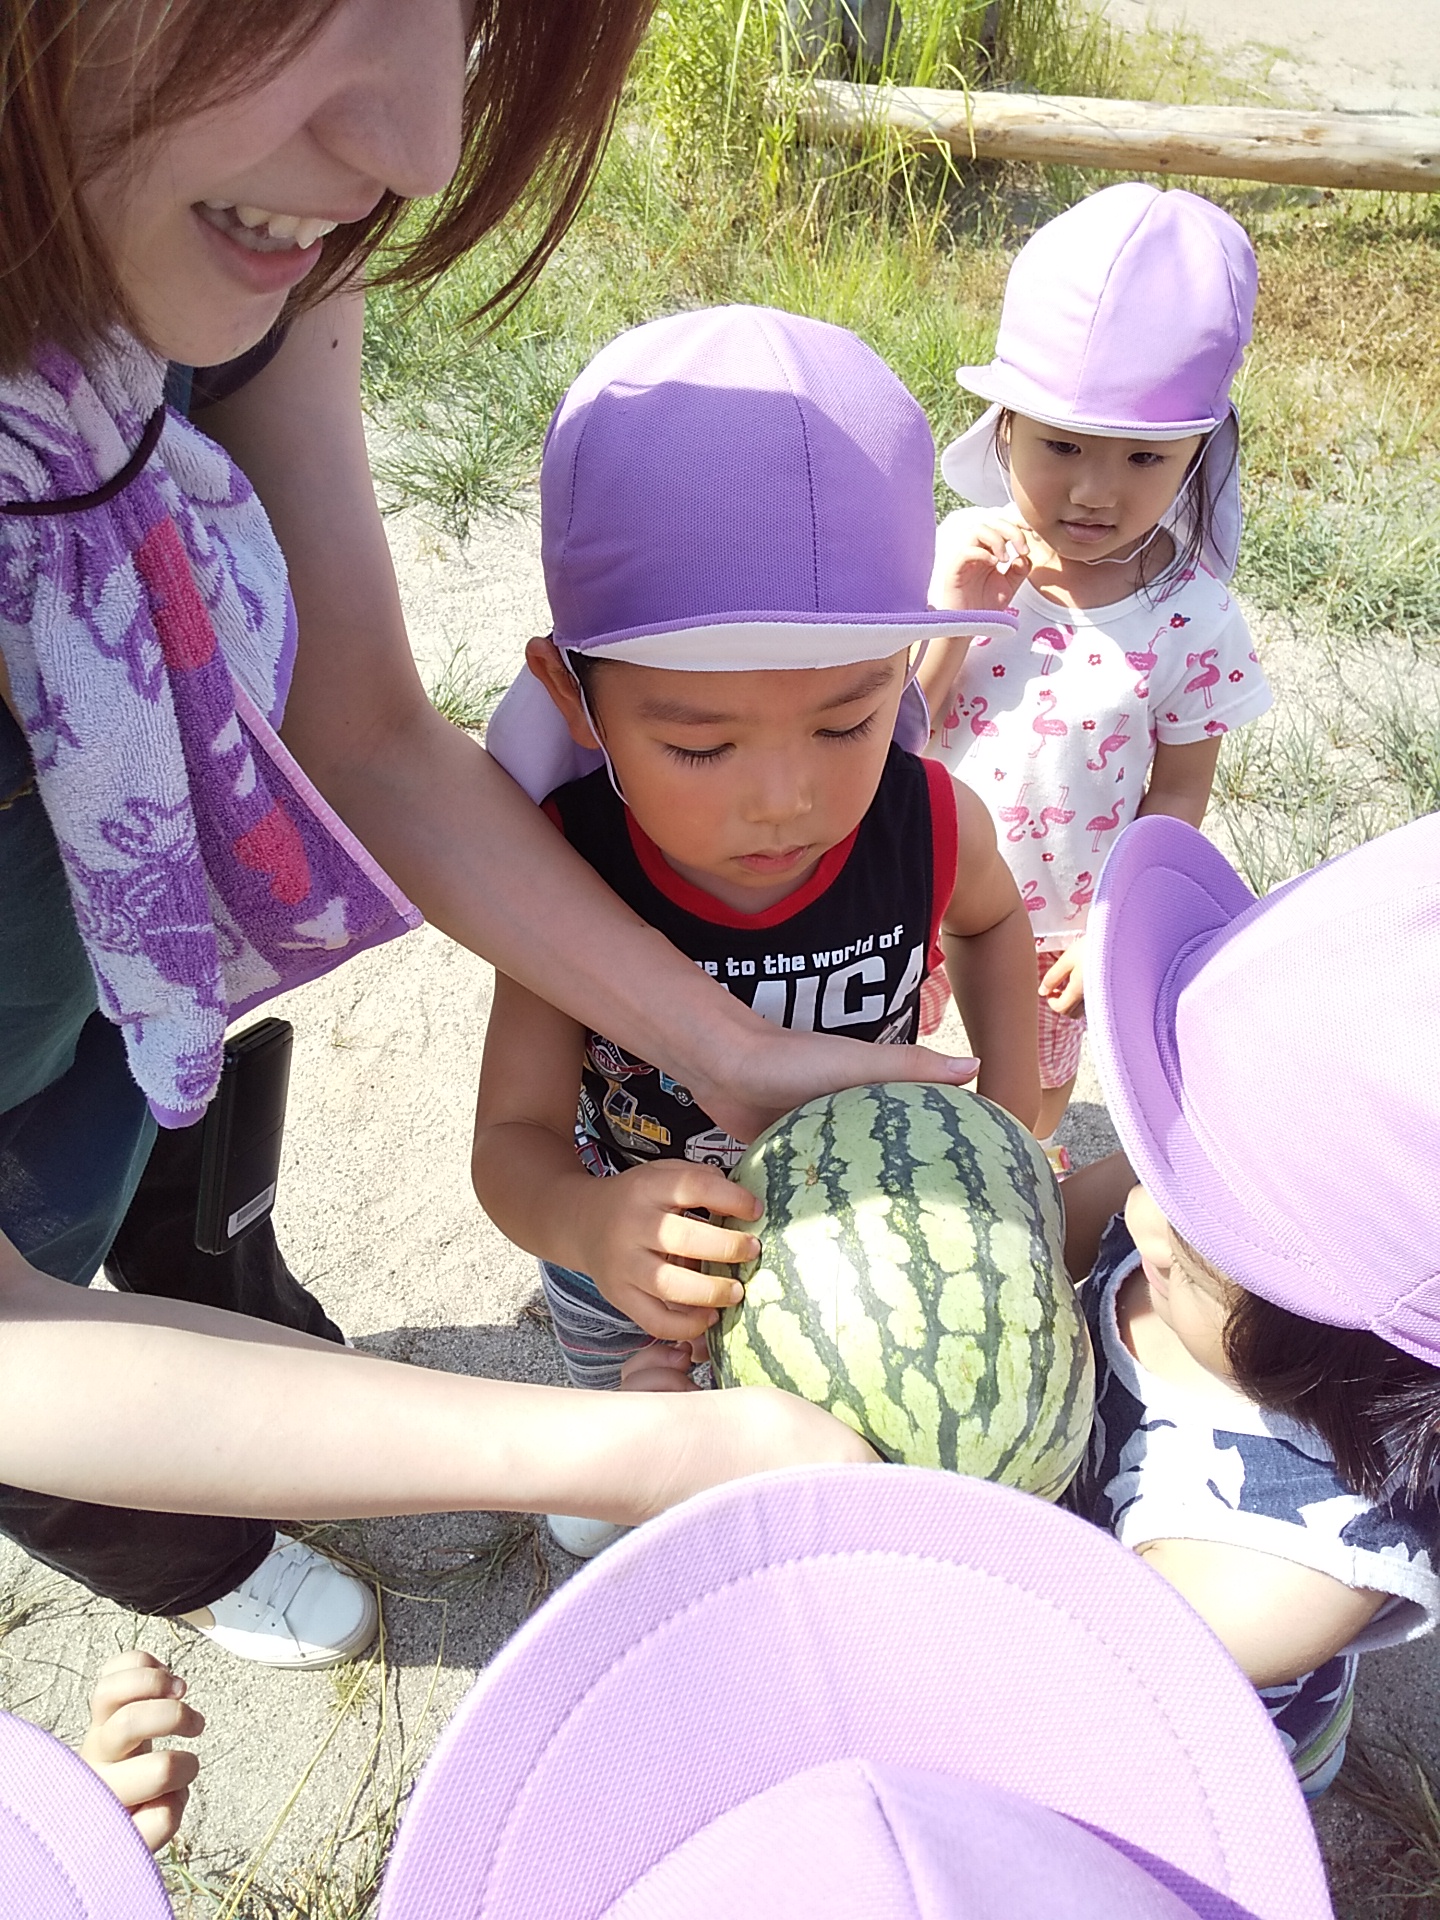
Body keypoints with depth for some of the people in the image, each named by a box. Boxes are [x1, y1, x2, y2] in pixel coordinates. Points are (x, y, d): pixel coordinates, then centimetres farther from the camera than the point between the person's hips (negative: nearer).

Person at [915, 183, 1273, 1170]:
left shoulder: (1192, 617, -21)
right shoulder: (957, 559, -19)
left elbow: (1180, 792, -11)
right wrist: (949, 620, -32)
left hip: (1066, 916, 0)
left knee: (1040, 1067, 26)